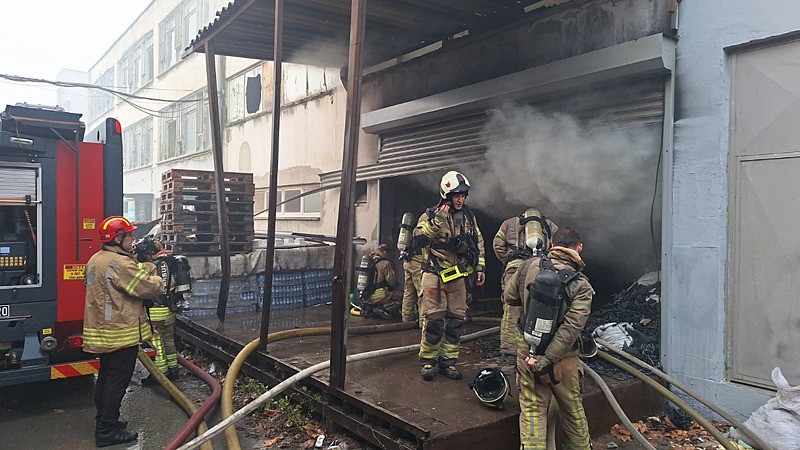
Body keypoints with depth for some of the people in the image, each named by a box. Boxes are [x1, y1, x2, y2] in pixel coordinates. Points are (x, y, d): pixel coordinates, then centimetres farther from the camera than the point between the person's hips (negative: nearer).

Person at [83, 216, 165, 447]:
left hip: (101, 332, 10)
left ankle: (103, 420, 33)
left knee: (106, 376, 20)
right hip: (122, 334, -10)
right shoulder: (121, 264, -22)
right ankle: (107, 431, 6)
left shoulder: (95, 260, 10)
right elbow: (152, 288, -19)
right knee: (117, 381, -1)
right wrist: (156, 279, 1)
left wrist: (148, 266, 3)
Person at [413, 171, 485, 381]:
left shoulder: (468, 217, 10)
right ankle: (428, 361, 9)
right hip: (435, 275, -5)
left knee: (455, 321, 8)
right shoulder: (431, 216, -7)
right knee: (434, 320, -5)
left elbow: (478, 242, 20)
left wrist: (480, 267, 14)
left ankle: (448, 362, 19)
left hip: (458, 277, 5)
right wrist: (437, 221, -28)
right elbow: (419, 239, -21)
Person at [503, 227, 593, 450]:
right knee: (572, 410, 20)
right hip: (562, 357, -1)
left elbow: (509, 297, 5)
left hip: (527, 350, 1)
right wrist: (547, 359, -21)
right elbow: (571, 328, -23)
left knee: (532, 410, 10)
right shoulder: (581, 285, -13)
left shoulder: (529, 266, -8)